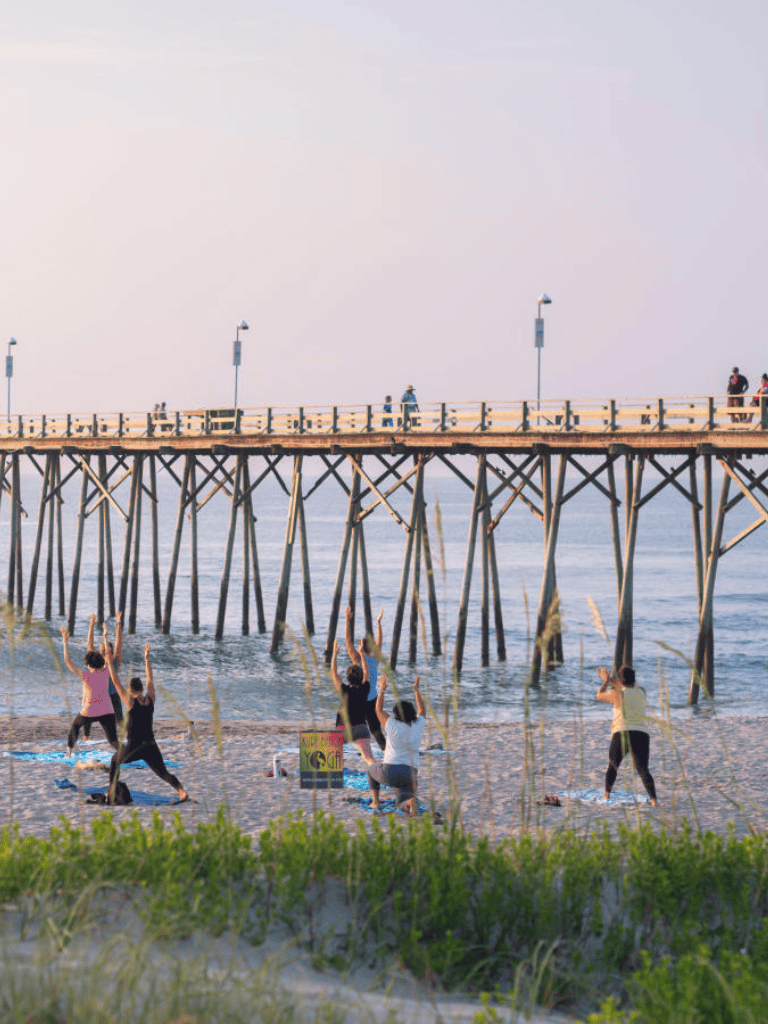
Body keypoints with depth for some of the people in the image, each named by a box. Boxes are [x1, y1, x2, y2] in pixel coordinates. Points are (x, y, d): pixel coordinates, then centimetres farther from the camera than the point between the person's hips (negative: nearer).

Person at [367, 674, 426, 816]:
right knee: (401, 806, 12)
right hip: (410, 776, 2)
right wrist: (417, 690, 27)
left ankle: (375, 801, 24)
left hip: (389, 773, -2)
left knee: (372, 769, 32)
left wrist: (382, 690, 14)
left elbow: (379, 710, 7)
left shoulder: (392, 726, -7)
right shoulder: (418, 727, 2)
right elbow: (422, 710, 20)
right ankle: (410, 801, -23)